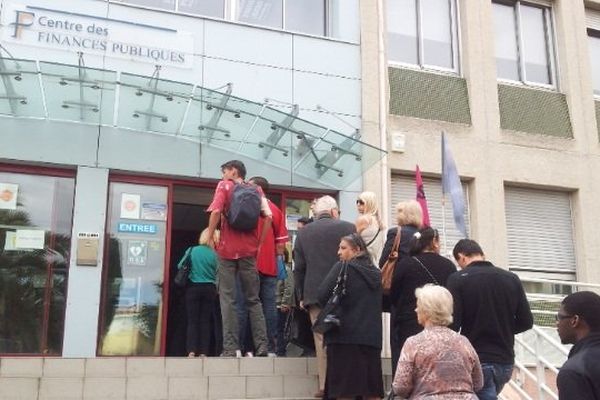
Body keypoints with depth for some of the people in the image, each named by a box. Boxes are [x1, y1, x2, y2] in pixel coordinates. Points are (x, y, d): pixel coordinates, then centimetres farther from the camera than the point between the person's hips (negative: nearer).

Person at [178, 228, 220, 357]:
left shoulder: (192, 250, -2)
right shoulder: (215, 254, -4)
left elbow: (180, 266, 4)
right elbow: (218, 274, -2)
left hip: (193, 288, 0)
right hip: (209, 289, 0)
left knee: (192, 321, 4)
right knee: (205, 321, 5)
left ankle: (191, 351, -5)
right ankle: (203, 352, 1)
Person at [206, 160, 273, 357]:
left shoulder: (224, 186, 4)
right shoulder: (256, 189, 12)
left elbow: (216, 211, -12)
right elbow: (268, 217, 0)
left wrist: (210, 237, -4)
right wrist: (259, 242, 5)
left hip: (227, 248, -3)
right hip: (249, 250, 3)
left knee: (228, 299, 0)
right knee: (253, 299, 8)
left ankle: (231, 348, -5)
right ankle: (262, 345, 1)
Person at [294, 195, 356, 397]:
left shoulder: (303, 232, 6)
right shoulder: (348, 227, 1)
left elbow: (299, 268, 5)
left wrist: (301, 295, 10)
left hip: (315, 294, 1)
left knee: (321, 339, 2)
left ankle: (325, 385, 1)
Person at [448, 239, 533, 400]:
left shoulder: (458, 279, -10)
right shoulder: (511, 279, 4)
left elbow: (452, 323, -16)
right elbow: (526, 322, 6)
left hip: (477, 361, -5)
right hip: (506, 361, 5)